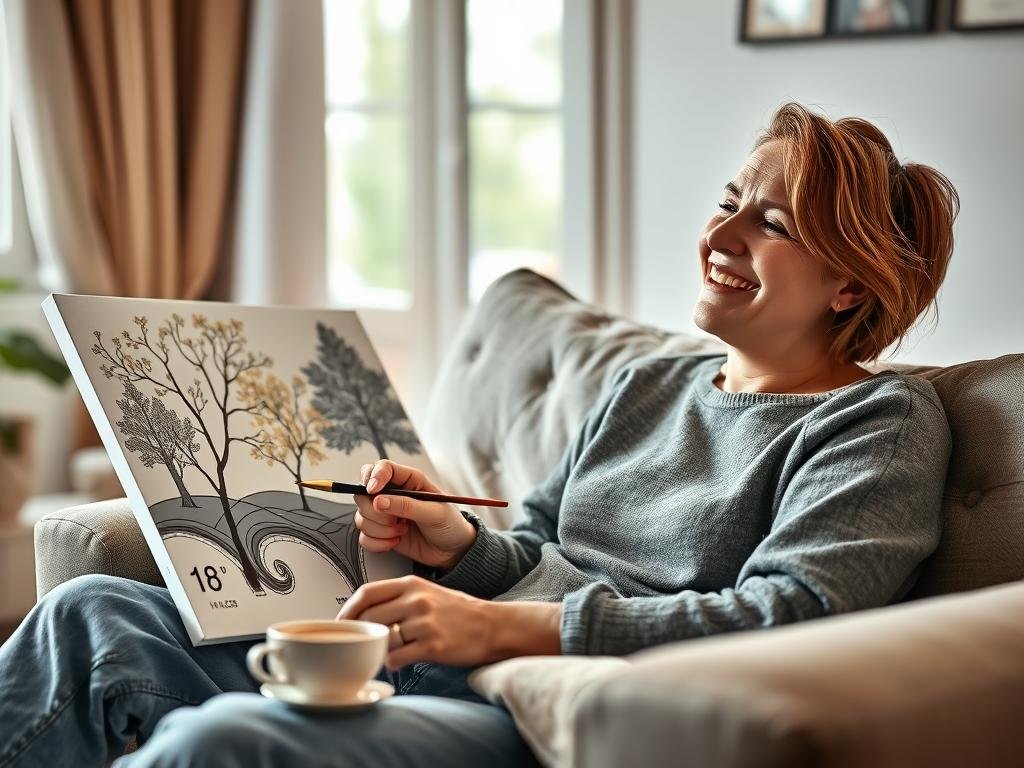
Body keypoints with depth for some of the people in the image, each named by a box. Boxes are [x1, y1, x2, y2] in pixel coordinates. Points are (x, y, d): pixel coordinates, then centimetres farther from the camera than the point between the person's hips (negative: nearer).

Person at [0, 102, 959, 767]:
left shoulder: (882, 422, 0)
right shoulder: (646, 385, 23)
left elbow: (792, 615, -15)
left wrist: (502, 628, -19)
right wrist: (457, 546, -1)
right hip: (448, 679, 8)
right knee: (94, 613, 2)